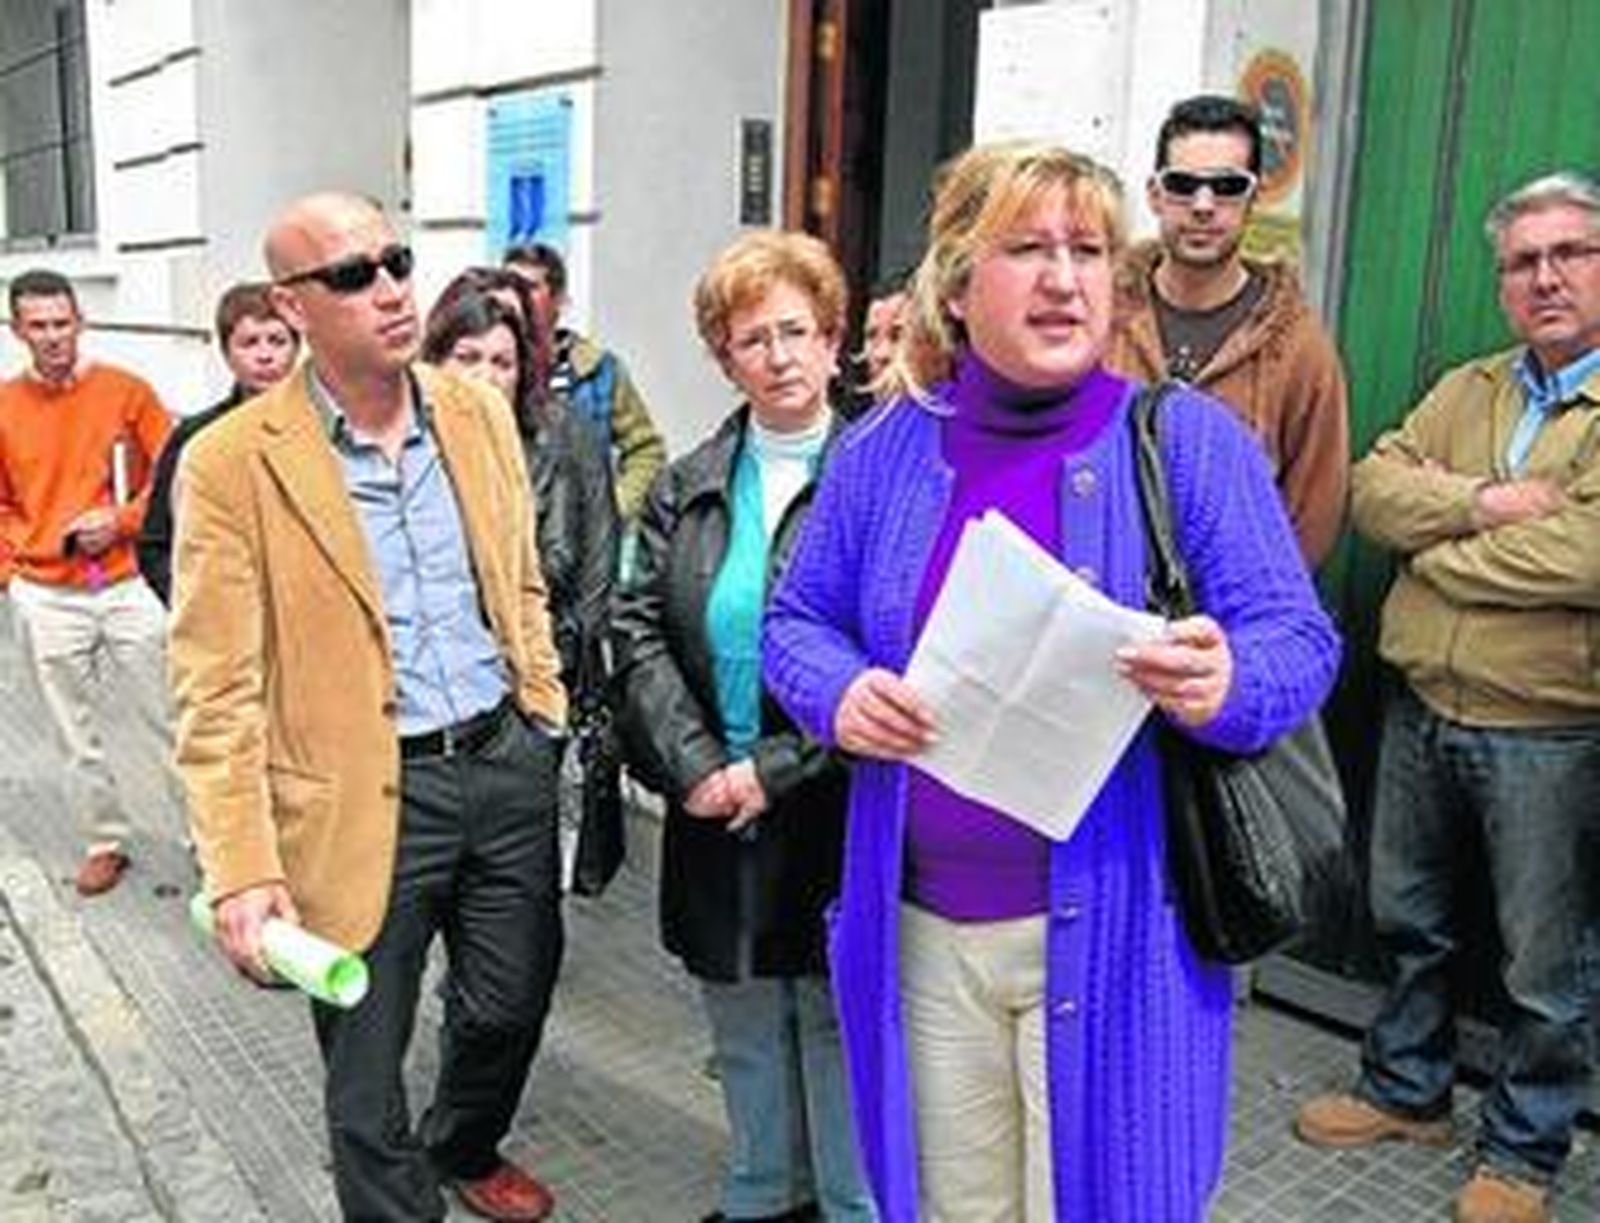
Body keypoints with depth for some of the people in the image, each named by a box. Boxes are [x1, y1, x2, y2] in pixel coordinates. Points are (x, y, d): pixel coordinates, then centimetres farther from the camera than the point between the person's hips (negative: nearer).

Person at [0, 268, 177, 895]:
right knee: (77, 736, 11)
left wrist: (121, 521, -12)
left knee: (165, 724, 2)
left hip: (128, 584, -2)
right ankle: (107, 841, 27)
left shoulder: (125, 390, -2)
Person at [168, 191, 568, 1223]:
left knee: (512, 1005, 21)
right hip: (367, 800, -4)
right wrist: (242, 869, -16)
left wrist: (548, 719, 13)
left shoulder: (479, 410, 3)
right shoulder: (232, 463, -12)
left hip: (509, 763, 5)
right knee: (366, 1074, 11)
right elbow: (217, 691, -12)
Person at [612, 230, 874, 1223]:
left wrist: (776, 769, -14)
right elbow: (642, 630, 3)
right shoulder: (687, 488, 9)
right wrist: (697, 765, -10)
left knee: (840, 1030, 6)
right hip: (716, 813, 5)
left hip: (834, 812, -4)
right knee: (746, 1033, 18)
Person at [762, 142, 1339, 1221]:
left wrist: (1225, 686, -28)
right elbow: (797, 621, 9)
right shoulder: (884, 450, 2)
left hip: (1114, 931, -2)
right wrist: (841, 695, -13)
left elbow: (1298, 642, -6)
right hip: (923, 928, 3)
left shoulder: (1189, 439, -6)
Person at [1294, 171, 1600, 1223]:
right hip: (1424, 711, 6)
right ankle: (1408, 1091, 41)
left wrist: (1439, 552, -12)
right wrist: (1484, 502, -18)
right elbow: (1375, 488, -2)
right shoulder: (1466, 391, 9)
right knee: (1410, 918, 20)